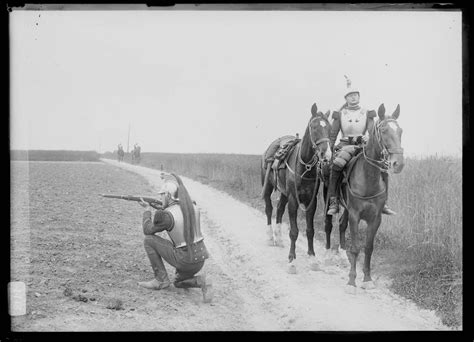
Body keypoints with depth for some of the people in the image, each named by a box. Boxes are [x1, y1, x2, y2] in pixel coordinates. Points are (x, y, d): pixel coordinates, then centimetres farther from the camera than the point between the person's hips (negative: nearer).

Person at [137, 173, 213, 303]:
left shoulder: (166, 215, -17)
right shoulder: (193, 206, 3)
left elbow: (148, 230, 2)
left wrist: (147, 211, 18)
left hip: (184, 260, -7)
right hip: (199, 259, 7)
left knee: (149, 240, 5)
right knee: (178, 283, 33)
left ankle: (161, 279, 10)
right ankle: (201, 281, 1)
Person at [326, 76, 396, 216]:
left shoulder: (367, 113, 10)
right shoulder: (340, 114, 8)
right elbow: (333, 135, 9)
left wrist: (368, 136, -22)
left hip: (364, 145, 2)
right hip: (345, 145, -2)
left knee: (383, 171, -13)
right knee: (335, 167, -32)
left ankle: (382, 203, 0)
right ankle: (333, 202, -28)